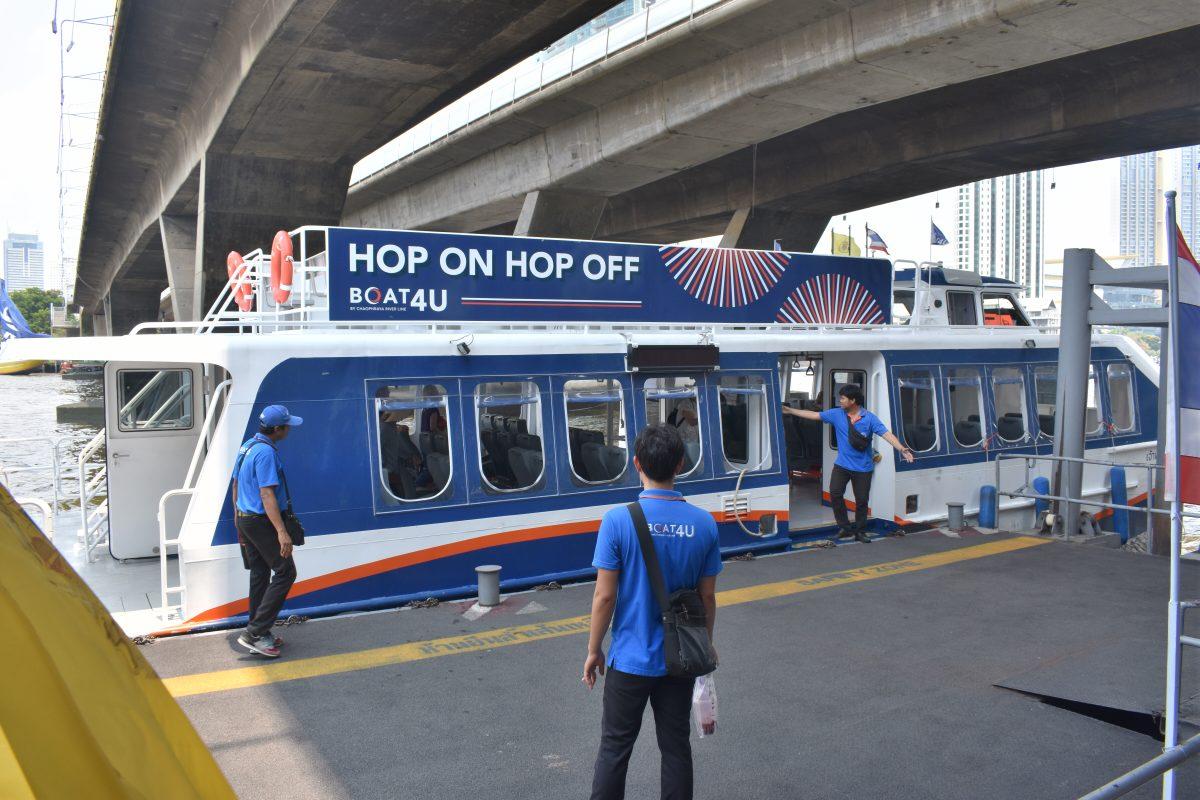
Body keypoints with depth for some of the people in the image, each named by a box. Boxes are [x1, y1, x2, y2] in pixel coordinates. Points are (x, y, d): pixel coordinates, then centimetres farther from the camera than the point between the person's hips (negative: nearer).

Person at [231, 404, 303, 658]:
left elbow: (236, 486, 20)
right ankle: (255, 632, -8)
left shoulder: (247, 447, 12)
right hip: (261, 522, -10)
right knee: (285, 572, -5)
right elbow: (266, 494, -26)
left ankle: (259, 634, 21)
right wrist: (282, 532, -30)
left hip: (245, 520, 10)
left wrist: (240, 523, 28)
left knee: (259, 574, 15)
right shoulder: (266, 452, -19)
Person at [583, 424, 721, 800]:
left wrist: (594, 650, 0)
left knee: (615, 748, 14)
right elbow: (707, 596, -1)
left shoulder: (618, 521, -17)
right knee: (676, 748, 17)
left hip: (630, 658, -2)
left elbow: (604, 595, -14)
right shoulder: (703, 523, -8)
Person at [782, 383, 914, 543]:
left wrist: (902, 449, -32)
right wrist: (789, 410, -1)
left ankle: (860, 532, 22)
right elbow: (814, 415, 2)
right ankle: (844, 527, 6)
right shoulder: (836, 414, -2)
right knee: (835, 493, -11)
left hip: (863, 467, -2)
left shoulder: (869, 418, -11)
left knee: (862, 500, 5)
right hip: (842, 464, 2)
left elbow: (886, 434, -18)